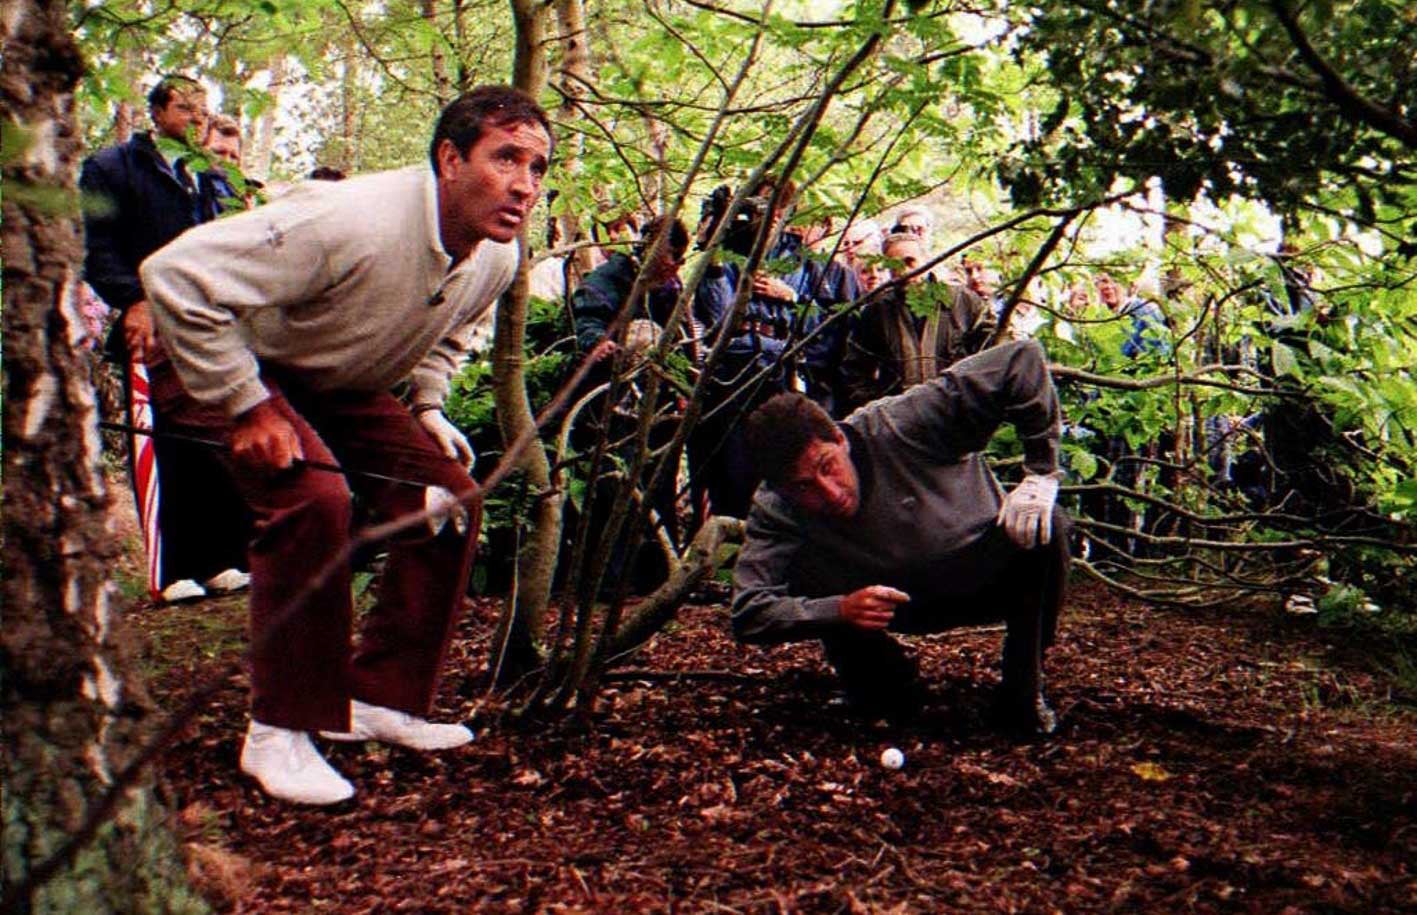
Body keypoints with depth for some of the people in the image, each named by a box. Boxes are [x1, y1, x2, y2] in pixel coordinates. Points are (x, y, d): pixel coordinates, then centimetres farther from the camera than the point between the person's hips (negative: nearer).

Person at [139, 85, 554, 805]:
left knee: (451, 498, -5)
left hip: (337, 385, 8)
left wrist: (428, 405, 0)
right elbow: (177, 274, -36)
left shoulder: (496, 260, -10)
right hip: (237, 368, -8)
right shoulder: (352, 220, -36)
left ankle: (381, 698, 7)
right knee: (314, 497, -31)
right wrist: (245, 409, -31)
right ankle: (278, 733, -17)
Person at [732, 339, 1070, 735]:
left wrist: (1040, 474, -32)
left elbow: (1022, 359, -33)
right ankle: (890, 689, 5)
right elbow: (748, 614, -29)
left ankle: (1024, 695, -13)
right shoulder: (776, 510, -24)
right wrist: (839, 611, -43)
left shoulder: (903, 424, -33)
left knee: (1045, 526, -32)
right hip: (904, 606, 2)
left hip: (986, 574, -2)